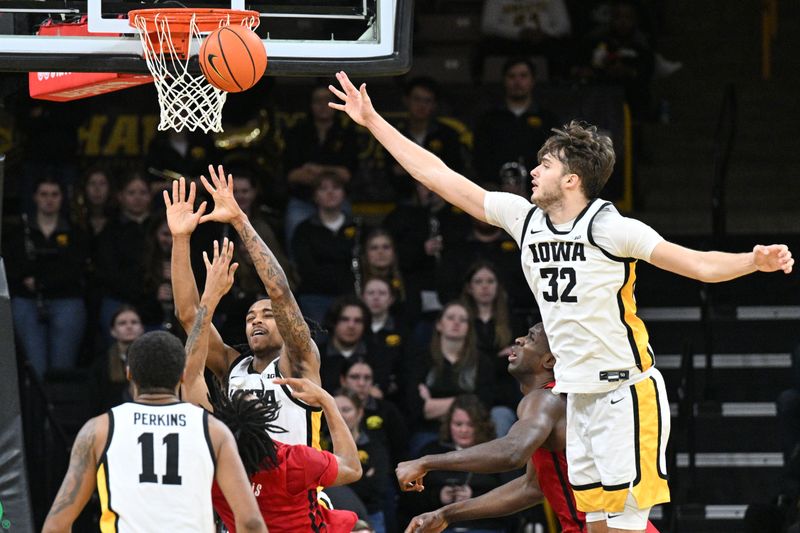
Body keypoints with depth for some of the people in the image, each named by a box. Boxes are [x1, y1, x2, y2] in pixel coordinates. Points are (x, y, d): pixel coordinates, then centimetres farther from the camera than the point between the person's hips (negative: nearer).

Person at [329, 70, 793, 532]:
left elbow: (700, 264, -14)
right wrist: (372, 120, 11)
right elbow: (438, 176, 10)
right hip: (580, 395, 7)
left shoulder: (612, 229, -13)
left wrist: (754, 262, -33)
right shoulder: (524, 218, 5)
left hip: (626, 394, -7)